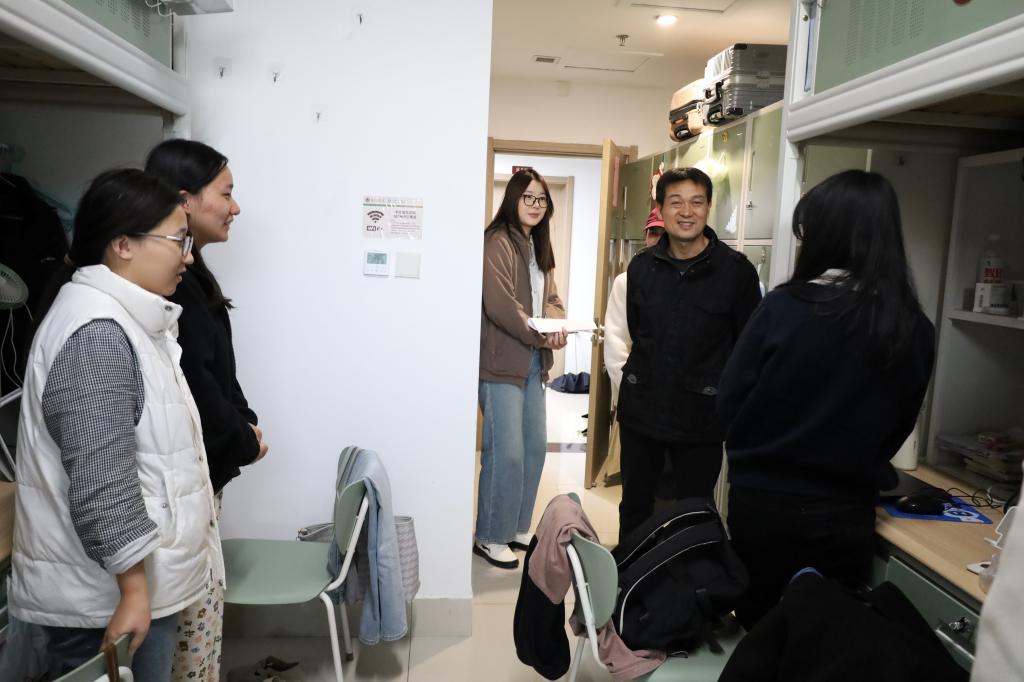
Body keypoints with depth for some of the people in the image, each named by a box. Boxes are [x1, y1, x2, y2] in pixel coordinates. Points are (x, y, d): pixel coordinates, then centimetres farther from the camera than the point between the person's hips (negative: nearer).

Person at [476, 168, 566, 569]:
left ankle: (517, 528, 27)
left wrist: (557, 325, -7)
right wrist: (541, 336, -17)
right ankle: (490, 537, 10)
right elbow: (499, 304, -20)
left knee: (536, 446, 13)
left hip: (533, 363, 9)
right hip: (502, 363, -9)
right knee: (506, 452, -6)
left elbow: (551, 298, 15)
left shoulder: (539, 247, 18)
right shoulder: (498, 243, -10)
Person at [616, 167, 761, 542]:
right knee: (634, 509, 16)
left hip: (702, 416, -3)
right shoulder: (641, 267, 2)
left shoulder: (736, 270, -9)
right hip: (641, 409, 3)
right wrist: (642, 378, 12)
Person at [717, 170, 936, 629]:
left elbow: (729, 403, -10)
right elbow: (898, 427, 7)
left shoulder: (784, 307, -16)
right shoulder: (914, 330, -7)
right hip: (845, 515, 2)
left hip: (763, 503, -2)